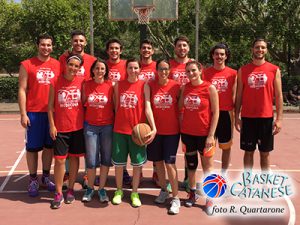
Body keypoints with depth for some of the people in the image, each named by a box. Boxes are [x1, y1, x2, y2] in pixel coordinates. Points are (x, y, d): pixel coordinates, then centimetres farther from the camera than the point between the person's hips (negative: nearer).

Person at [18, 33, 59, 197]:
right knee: (32, 147, 4)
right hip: (34, 113, -3)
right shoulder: (27, 65, -1)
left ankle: (46, 177, 25)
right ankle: (33, 180, 16)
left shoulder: (58, 65, 6)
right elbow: (22, 90, -3)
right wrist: (23, 114, -9)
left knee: (49, 145, 11)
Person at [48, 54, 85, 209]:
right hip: (60, 128, -1)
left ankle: (70, 189, 25)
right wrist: (52, 125, -4)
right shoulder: (56, 82, -4)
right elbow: (50, 105, 0)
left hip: (78, 127, 1)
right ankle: (58, 193, 12)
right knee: (60, 160, -1)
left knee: (74, 157, 10)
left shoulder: (81, 81, -1)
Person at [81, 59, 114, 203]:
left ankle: (102, 188, 22)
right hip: (91, 126, 1)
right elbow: (82, 103, 11)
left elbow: (115, 105, 0)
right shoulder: (86, 85, 1)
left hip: (107, 126, -1)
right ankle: (90, 188, 22)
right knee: (91, 160, 2)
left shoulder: (111, 85, -4)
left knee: (106, 158, 7)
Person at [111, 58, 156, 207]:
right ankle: (119, 191, 29)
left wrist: (153, 128, -20)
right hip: (119, 129, 2)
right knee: (118, 162, 10)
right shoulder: (118, 85, 4)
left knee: (137, 163, 7)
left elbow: (147, 107, -10)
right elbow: (116, 106, 10)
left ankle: (134, 193, 23)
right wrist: (115, 123, 7)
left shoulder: (143, 86, -4)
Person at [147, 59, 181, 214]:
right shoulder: (150, 86, -1)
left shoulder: (176, 86, -4)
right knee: (158, 161, 12)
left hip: (172, 131, -2)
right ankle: (163, 190, 32)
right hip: (155, 130, 2)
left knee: (169, 163, -6)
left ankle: (175, 198, 3)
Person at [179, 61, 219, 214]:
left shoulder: (210, 88, -9)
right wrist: (180, 127, 2)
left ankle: (209, 198, 15)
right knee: (190, 163, 15)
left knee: (207, 165, 5)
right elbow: (180, 107, 11)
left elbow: (215, 113, -9)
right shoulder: (185, 88, 3)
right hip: (187, 132, 4)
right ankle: (192, 193, 31)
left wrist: (211, 135, -13)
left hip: (204, 133, -4)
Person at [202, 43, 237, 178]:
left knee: (226, 146, 9)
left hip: (226, 114, 0)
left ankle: (223, 175, 24)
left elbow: (233, 95, 3)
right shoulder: (205, 73, 2)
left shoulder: (232, 73, 3)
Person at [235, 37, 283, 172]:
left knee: (265, 153, 8)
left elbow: (278, 96, 1)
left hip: (266, 117, -1)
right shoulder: (243, 70, 4)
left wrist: (279, 118, -6)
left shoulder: (274, 70, 1)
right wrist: (237, 117, 1)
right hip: (247, 117, 1)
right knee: (248, 151, 9)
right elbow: (239, 95, 6)